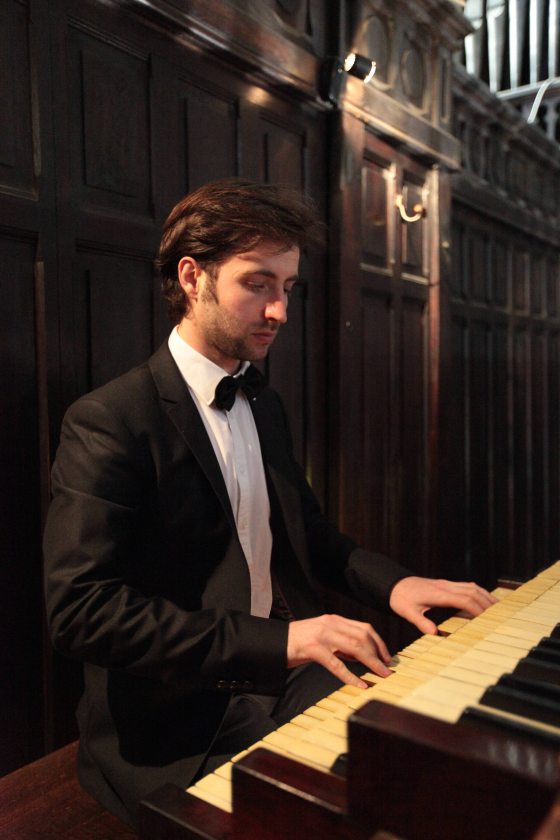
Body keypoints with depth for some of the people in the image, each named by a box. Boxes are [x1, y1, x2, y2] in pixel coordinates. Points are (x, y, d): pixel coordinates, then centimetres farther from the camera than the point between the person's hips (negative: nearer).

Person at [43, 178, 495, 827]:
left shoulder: (266, 406, 11)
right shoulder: (108, 421, -14)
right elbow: (80, 608, -21)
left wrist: (392, 582, -2)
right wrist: (276, 640, -29)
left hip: (284, 677, 7)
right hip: (180, 730, -7)